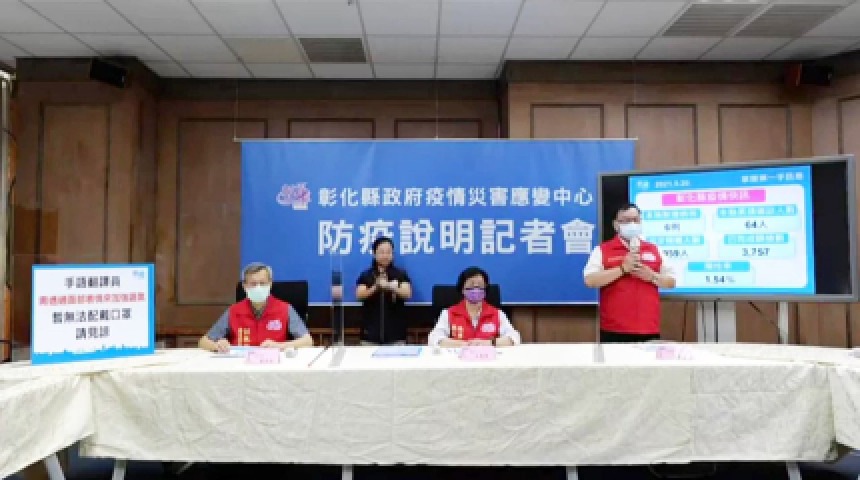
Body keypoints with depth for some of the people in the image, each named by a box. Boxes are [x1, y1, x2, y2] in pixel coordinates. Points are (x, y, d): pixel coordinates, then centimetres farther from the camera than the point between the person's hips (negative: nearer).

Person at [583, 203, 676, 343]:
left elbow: (671, 282, 14)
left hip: (649, 329, 4)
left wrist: (651, 276, -6)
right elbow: (590, 280, -10)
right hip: (614, 329, -3)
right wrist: (622, 269, -16)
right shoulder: (602, 250, 3)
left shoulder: (654, 250, 15)